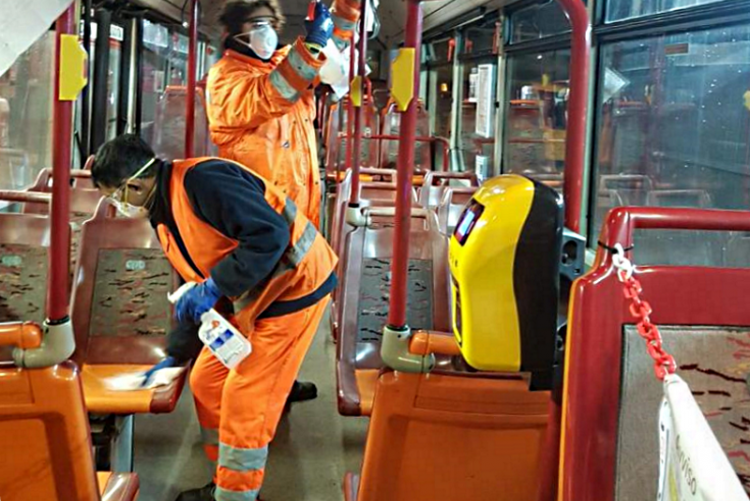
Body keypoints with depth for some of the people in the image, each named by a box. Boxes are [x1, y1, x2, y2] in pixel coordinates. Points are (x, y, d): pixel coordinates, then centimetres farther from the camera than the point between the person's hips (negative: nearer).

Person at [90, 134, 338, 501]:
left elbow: (270, 235, -30)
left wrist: (213, 287, -27)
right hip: (253, 295, 10)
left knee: (244, 400, -5)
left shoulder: (202, 180, -23)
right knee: (206, 381, 13)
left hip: (295, 285, -10)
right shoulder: (164, 215, 9)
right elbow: (195, 285, 19)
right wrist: (174, 354, 21)